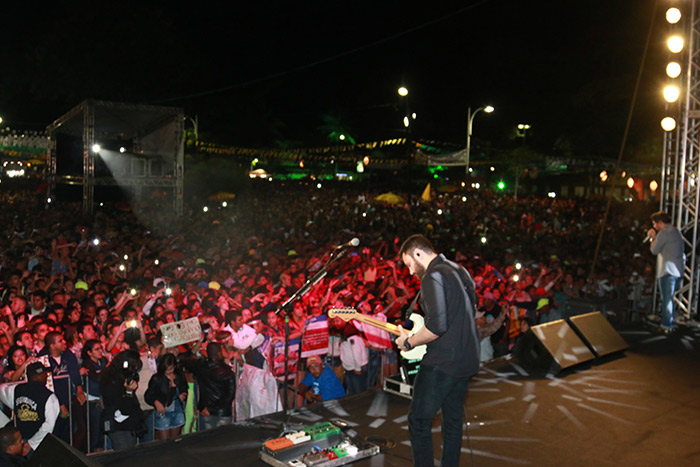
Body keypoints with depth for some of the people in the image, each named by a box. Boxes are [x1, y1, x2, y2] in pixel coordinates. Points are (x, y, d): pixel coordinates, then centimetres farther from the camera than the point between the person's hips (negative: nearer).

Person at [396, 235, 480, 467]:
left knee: (419, 421, 1)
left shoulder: (432, 277, -16)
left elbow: (437, 326, -25)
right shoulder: (459, 270, 13)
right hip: (468, 360, 9)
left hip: (442, 362, -9)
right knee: (453, 421, 17)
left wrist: (409, 342, -10)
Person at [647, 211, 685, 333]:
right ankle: (670, 321, 24)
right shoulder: (676, 231, 17)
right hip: (678, 269, 9)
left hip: (668, 270, -9)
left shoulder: (663, 233, -13)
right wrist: (654, 237, 16)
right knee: (670, 297, 17)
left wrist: (653, 238, 7)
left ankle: (666, 326, -1)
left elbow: (654, 250, -7)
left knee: (667, 298, -4)